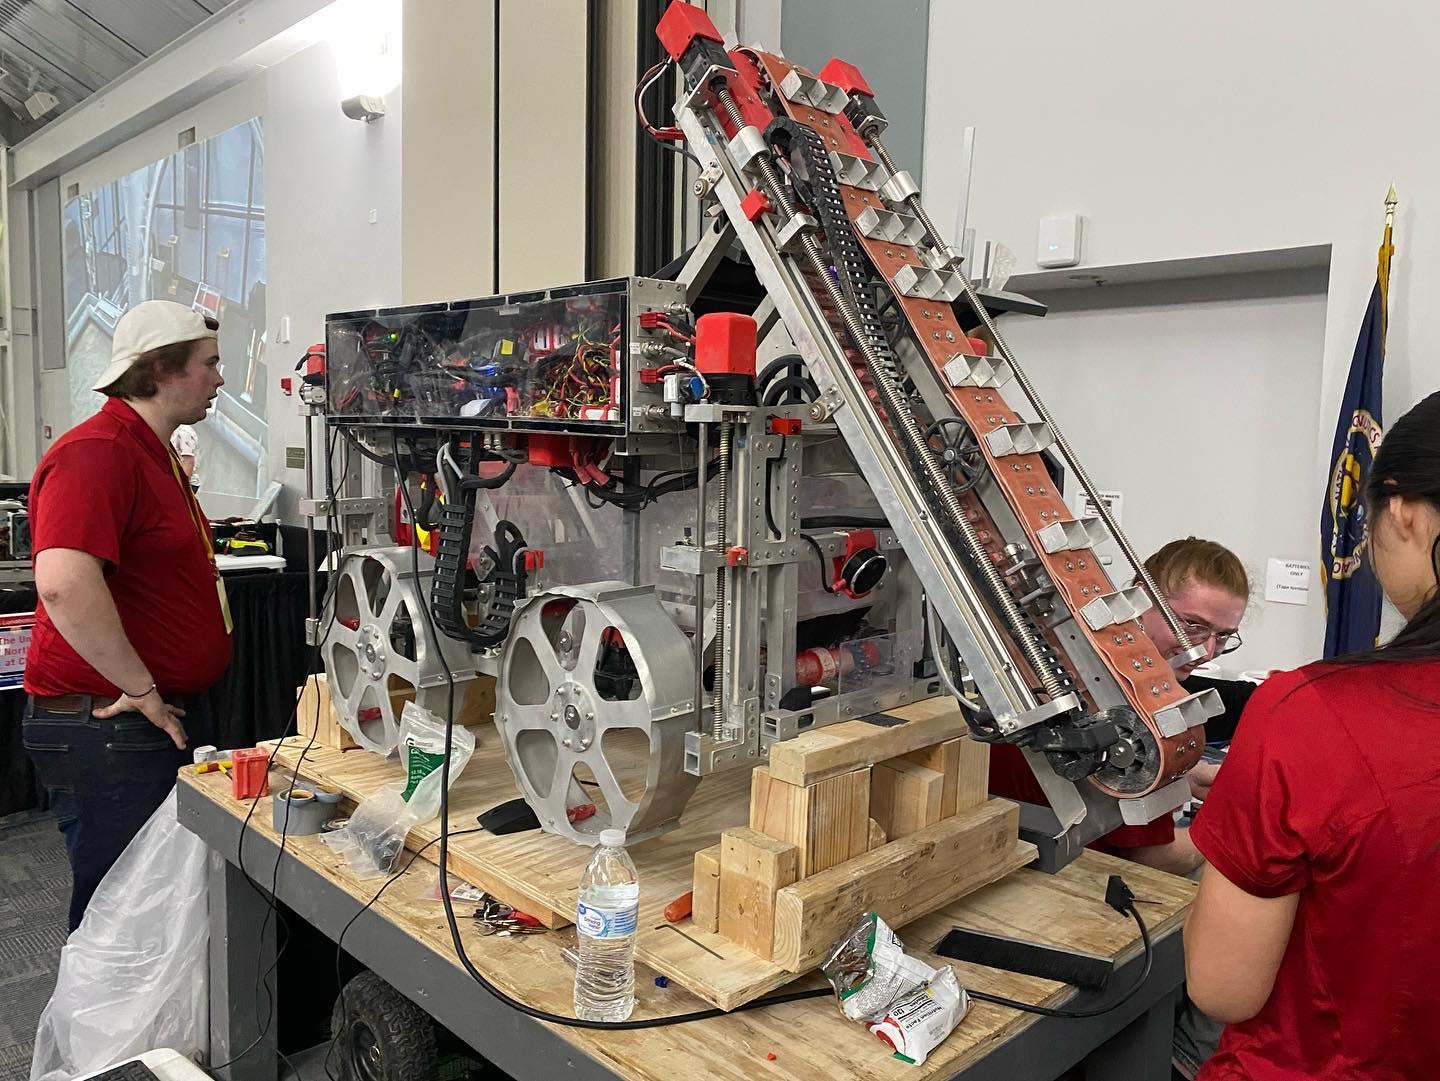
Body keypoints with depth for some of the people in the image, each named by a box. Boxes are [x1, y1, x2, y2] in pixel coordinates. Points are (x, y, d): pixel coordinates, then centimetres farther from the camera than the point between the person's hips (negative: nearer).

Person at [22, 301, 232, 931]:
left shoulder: (157, 454, 16)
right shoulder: (95, 453, -18)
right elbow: (64, 584, -32)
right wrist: (140, 689, -23)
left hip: (171, 715, 10)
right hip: (106, 729, -10)